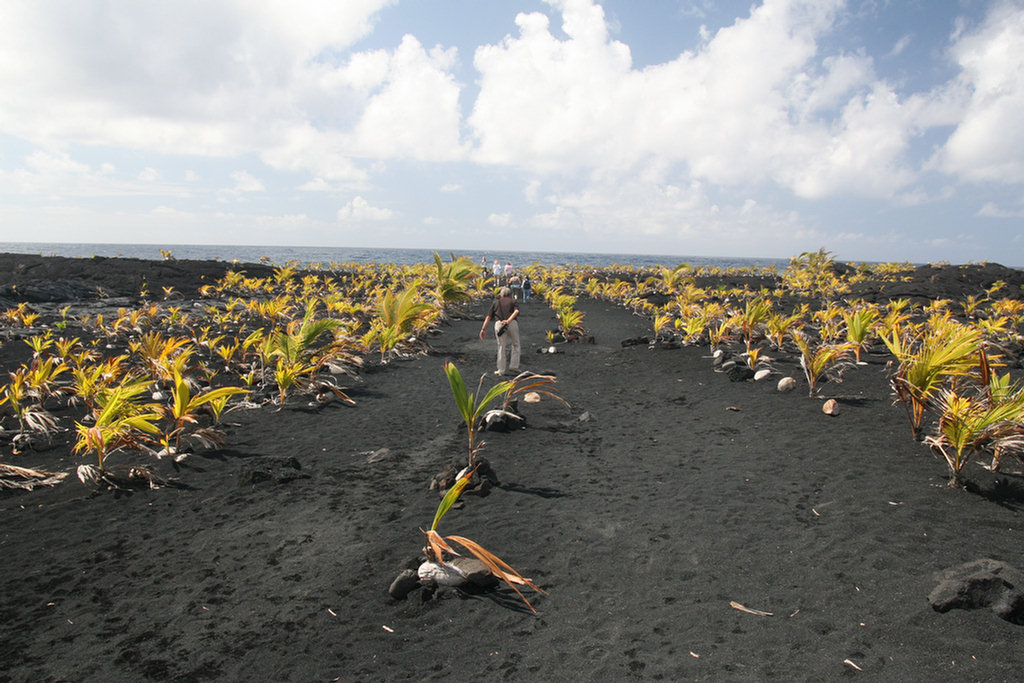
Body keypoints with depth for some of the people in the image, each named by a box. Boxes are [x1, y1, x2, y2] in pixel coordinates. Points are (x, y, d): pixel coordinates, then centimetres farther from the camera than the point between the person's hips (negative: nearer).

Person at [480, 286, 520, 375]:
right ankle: (514, 367, 9)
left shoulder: (496, 302, 20)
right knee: (515, 345, 15)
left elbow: (488, 316, 9)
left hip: (499, 324, 1)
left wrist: (483, 329, 6)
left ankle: (501, 370, 11)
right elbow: (517, 311, -5)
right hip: (512, 323, -1)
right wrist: (508, 320, -16)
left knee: (501, 346, 9)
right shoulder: (513, 301, 18)